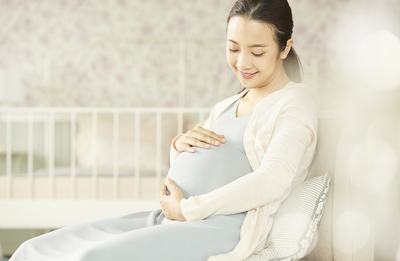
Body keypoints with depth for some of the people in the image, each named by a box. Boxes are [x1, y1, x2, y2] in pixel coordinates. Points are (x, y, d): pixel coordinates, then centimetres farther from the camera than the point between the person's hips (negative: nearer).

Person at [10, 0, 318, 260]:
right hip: (168, 219, 8)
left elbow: (273, 180, -15)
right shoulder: (224, 108, 24)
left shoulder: (297, 99, 1)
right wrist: (180, 145, 3)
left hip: (223, 228, -8)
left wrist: (188, 209, -13)